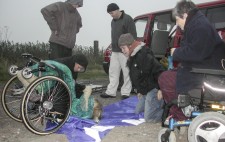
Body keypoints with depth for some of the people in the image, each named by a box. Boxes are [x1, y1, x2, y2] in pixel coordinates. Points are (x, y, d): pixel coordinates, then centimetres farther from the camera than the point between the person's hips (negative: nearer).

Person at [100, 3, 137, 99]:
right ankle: (111, 92, 15)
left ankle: (125, 93, 5)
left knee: (126, 73, -2)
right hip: (115, 51, 8)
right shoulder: (113, 21, 17)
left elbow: (133, 36, -13)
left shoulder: (127, 19, -9)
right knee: (113, 72, 9)